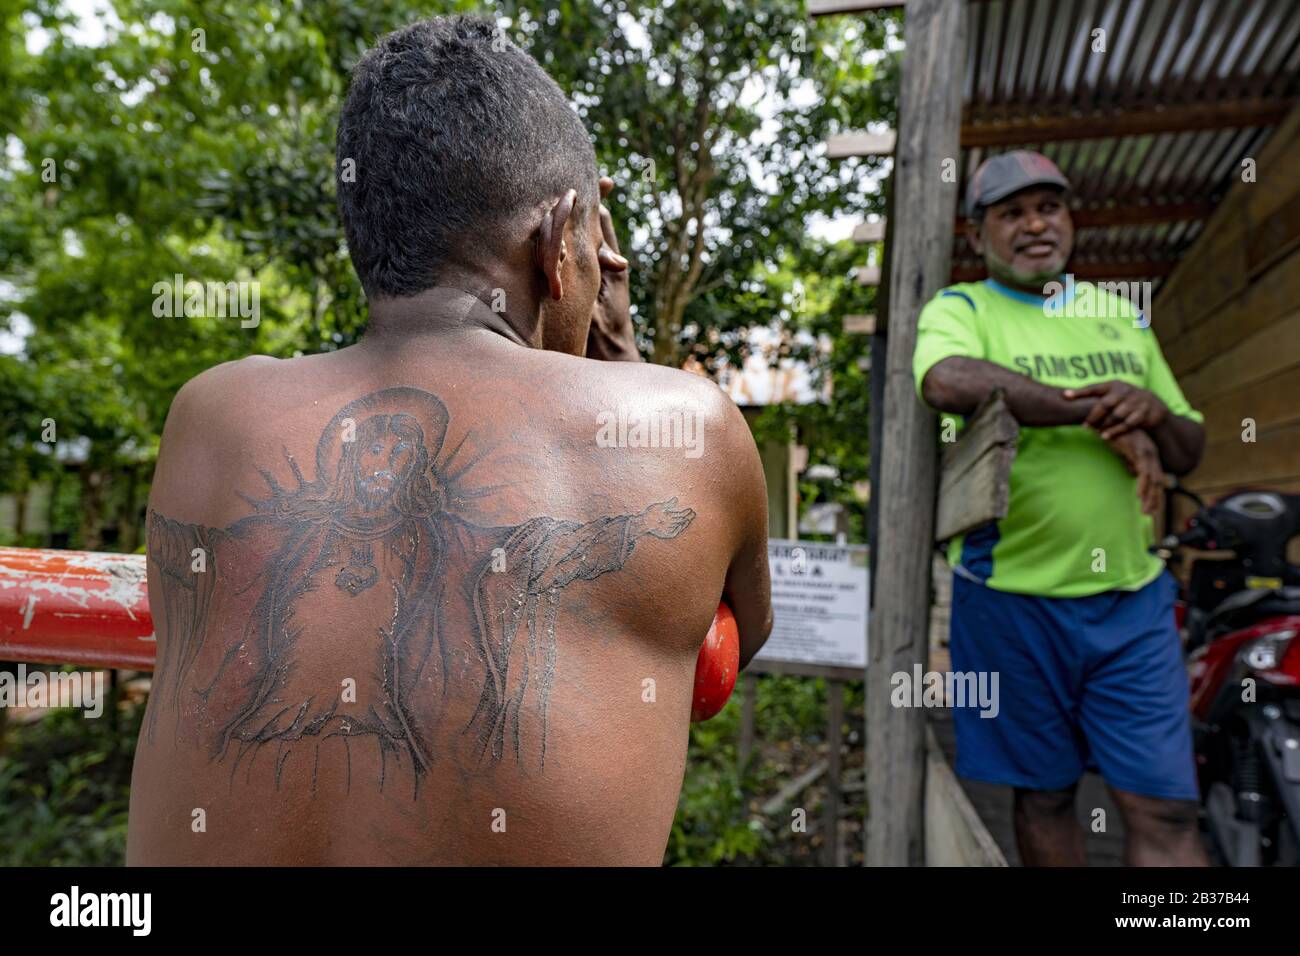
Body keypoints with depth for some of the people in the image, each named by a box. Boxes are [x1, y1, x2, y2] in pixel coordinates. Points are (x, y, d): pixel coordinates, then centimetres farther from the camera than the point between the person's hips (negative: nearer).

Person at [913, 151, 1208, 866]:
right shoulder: (958, 309, -2)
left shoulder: (1121, 315, 13)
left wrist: (1154, 414, -9)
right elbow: (948, 381, -28)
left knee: (1165, 811, 4)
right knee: (1044, 796, 13)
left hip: (1132, 597, 4)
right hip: (1011, 598, -3)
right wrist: (1102, 412, -21)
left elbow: (1190, 453, 15)